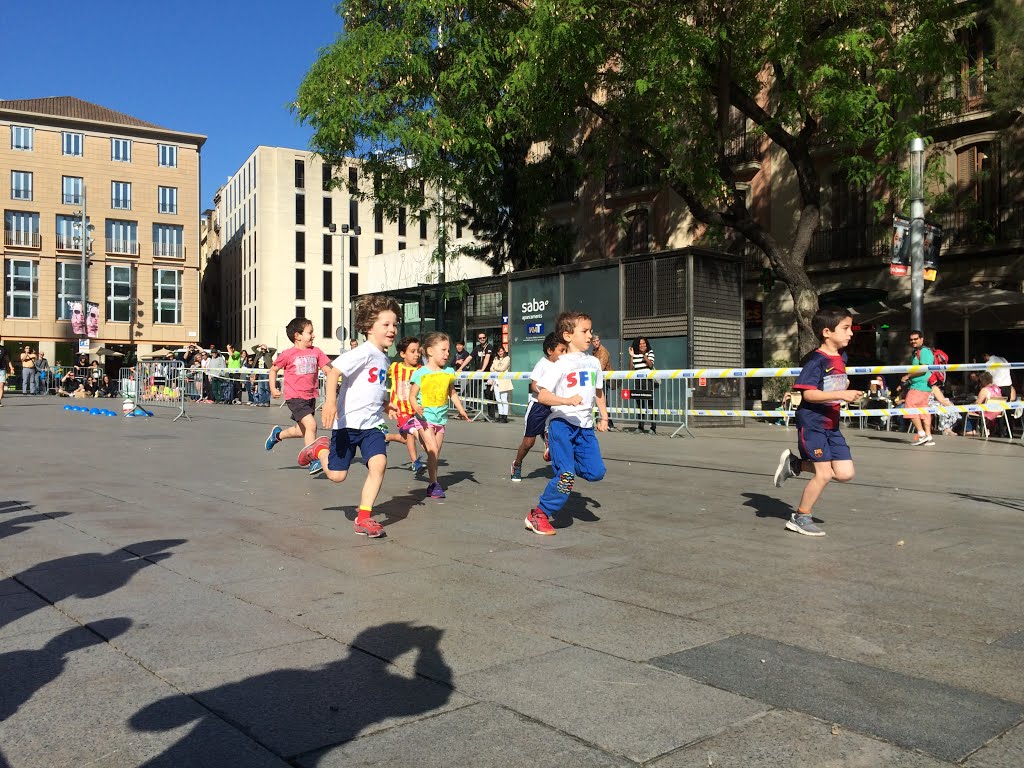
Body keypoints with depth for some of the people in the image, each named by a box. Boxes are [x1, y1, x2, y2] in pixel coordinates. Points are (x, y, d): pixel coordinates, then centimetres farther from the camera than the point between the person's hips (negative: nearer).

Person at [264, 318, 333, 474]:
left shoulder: (316, 351, 5)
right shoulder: (288, 354, -6)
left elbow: (327, 368, 5)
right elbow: (273, 369, 6)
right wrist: (273, 389, 0)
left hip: (310, 397, 6)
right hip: (295, 397, -6)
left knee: (303, 430, 17)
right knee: (311, 424, -20)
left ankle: (278, 434, 46)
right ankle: (313, 461, -12)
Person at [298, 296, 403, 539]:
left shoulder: (383, 358, 12)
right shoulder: (364, 352, -15)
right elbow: (334, 371, -26)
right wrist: (330, 402, -37)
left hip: (372, 424, 6)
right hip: (348, 422, -6)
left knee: (378, 463, -16)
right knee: (336, 475, 4)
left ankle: (363, 518, -7)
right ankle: (320, 449, 36)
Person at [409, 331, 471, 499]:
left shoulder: (449, 372, 5)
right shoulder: (420, 373, -10)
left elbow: (452, 393, 18)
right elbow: (412, 395, -6)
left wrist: (461, 409, 11)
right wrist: (416, 407, -25)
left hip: (440, 418, 5)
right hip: (425, 418, -5)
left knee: (436, 454, 10)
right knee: (432, 451, -13)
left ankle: (433, 485, 18)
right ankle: (434, 484, -4)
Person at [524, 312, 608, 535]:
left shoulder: (593, 362, 11)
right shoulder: (560, 365, -9)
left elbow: (598, 392, 25)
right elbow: (542, 396, -15)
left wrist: (603, 417, 21)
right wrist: (567, 400, -29)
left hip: (585, 426, 6)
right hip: (562, 423, -6)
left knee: (596, 472, -5)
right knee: (566, 477, -14)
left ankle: (561, 461, 23)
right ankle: (538, 515, 2)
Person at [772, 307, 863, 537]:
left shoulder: (842, 357, 9)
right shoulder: (816, 360, -16)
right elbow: (809, 393, -22)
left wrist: (848, 392, 8)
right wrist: (841, 394, -26)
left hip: (832, 424, 8)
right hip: (812, 423, -8)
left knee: (845, 473, 2)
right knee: (824, 473, -6)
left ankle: (794, 464, 17)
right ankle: (800, 518, 12)